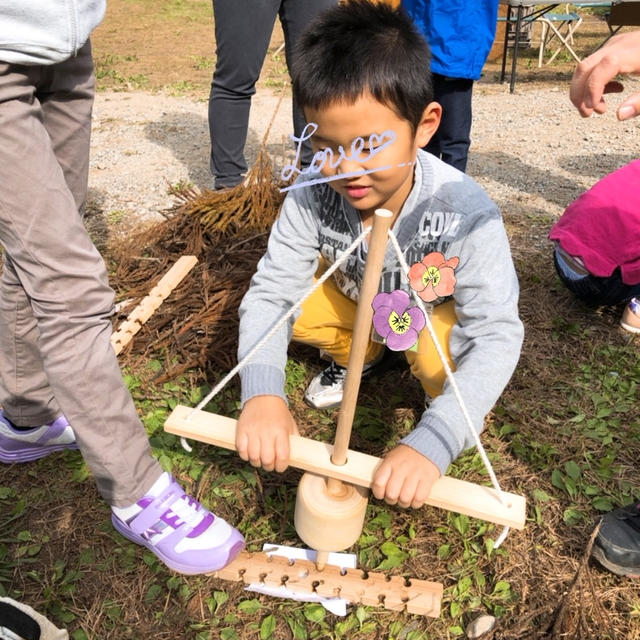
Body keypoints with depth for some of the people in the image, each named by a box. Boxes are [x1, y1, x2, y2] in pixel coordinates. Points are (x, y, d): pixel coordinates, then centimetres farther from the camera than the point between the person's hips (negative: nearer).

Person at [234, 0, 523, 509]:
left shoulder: (466, 213, -37)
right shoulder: (312, 195, -29)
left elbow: (497, 335, -38)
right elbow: (269, 294, -28)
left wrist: (431, 442, -50)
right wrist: (262, 392, -46)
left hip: (438, 310, -4)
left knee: (440, 358, -32)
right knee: (297, 306, -17)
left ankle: (446, 394, 7)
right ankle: (356, 354, 15)